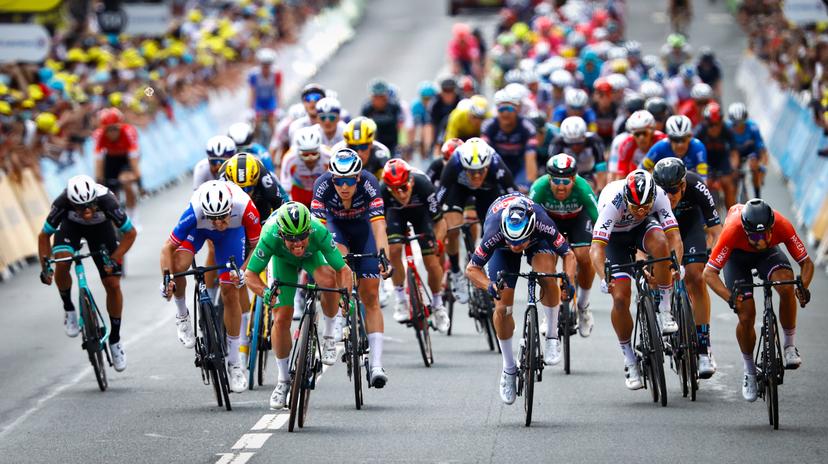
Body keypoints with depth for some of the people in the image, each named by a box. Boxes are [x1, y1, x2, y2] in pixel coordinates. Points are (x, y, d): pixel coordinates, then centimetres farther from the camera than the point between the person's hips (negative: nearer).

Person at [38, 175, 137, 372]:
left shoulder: (106, 200, -39)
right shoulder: (62, 203, -38)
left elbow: (130, 233, -22)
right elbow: (44, 235, -19)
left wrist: (114, 260, -29)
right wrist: (45, 266, -27)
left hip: (100, 227, 0)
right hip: (71, 225, 0)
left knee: (113, 284, -8)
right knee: (61, 264, -31)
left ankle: (115, 339, 10)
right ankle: (68, 309, -3)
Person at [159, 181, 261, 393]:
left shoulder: (245, 207, -40)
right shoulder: (195, 212, -41)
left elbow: (257, 246, -22)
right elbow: (168, 247, -32)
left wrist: (243, 272, -34)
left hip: (233, 231, 1)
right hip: (199, 229, 0)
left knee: (230, 293, -4)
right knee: (178, 266, -30)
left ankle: (235, 363, 8)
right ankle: (182, 316, 1)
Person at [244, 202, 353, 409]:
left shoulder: (319, 233, -41)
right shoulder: (270, 237, -40)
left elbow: (343, 269, -36)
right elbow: (250, 274, -31)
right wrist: (265, 292, -50)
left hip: (313, 255, -1)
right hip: (283, 260, 1)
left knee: (328, 279, -34)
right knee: (281, 318, -9)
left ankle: (328, 335, -10)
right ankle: (283, 380, 11)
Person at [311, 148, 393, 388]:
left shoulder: (369, 184, -35)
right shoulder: (322, 185, -33)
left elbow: (379, 226, -42)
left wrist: (384, 259, -55)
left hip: (362, 227, 0)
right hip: (335, 223, 0)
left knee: (370, 296, -7)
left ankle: (376, 364, -9)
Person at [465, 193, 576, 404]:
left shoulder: (542, 224, -41)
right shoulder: (494, 233, -41)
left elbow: (568, 254, -26)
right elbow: (472, 268, -29)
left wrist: (569, 281, -44)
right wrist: (489, 285, -48)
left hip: (537, 240, 0)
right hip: (502, 250, 0)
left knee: (547, 274, -32)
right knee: (502, 308, -10)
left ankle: (552, 337, -13)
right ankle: (509, 369, 9)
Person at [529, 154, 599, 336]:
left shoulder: (582, 188, -37)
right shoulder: (540, 187, -36)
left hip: (577, 219, -1)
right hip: (550, 219, 1)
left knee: (584, 258, -22)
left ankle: (583, 306, 5)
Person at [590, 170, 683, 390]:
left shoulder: (658, 196, -31)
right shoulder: (612, 202, -38)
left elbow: (674, 236, -34)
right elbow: (596, 248, -42)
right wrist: (604, 279, -58)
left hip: (643, 228, 1)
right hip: (615, 235, -1)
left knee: (660, 242, -35)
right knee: (620, 297, -15)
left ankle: (665, 311, -21)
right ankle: (629, 358, 3)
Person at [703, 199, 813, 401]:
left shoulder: (782, 226, -36)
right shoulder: (733, 231, -40)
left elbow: (806, 262, -24)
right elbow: (709, 273, -34)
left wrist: (803, 286, -44)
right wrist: (730, 297, -49)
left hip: (768, 253, 1)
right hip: (737, 256, -1)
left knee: (787, 286, -30)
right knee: (746, 316, -12)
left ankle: (789, 345, -10)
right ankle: (749, 371, 13)